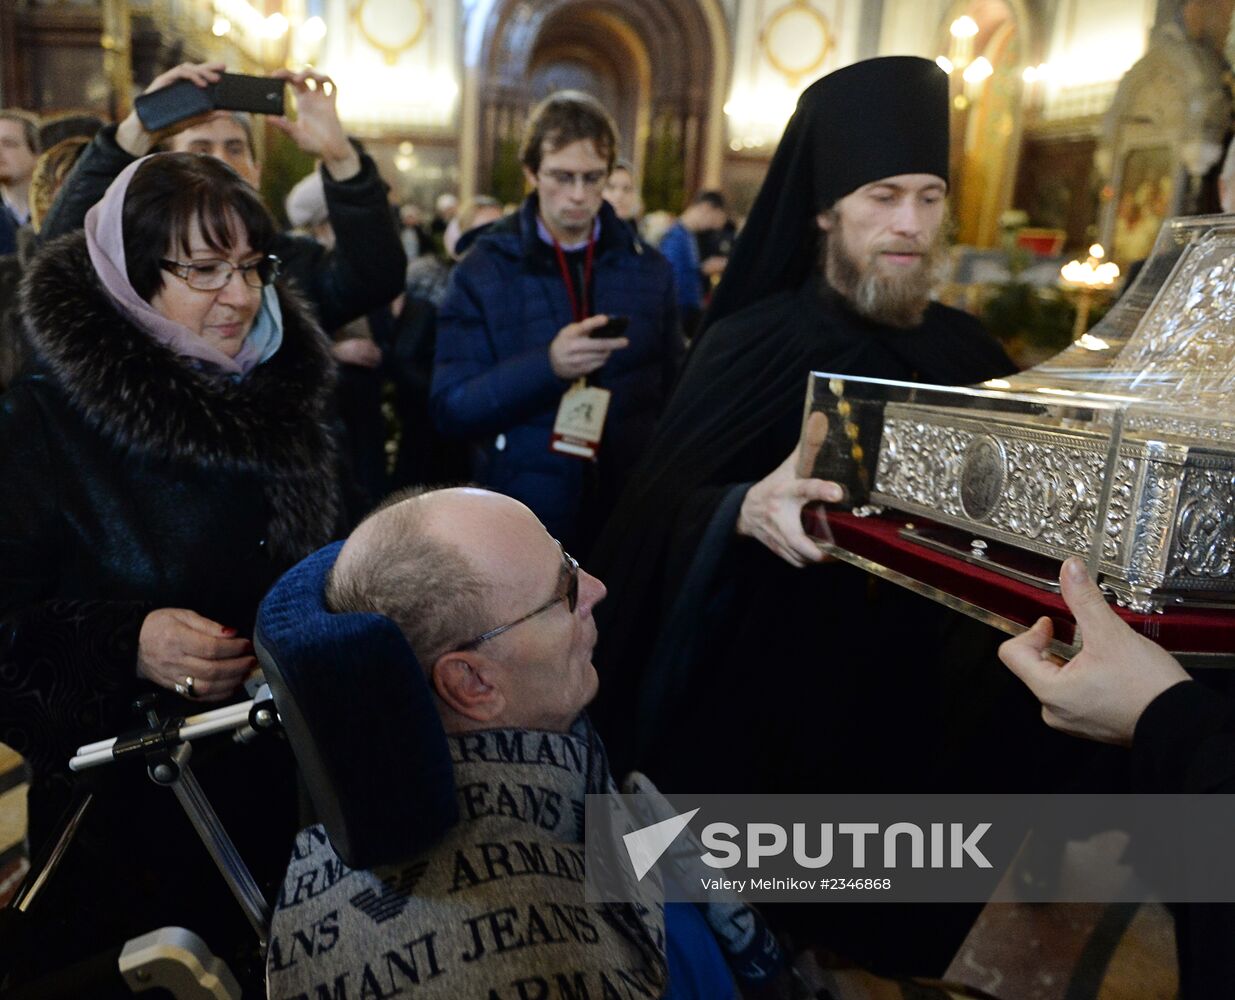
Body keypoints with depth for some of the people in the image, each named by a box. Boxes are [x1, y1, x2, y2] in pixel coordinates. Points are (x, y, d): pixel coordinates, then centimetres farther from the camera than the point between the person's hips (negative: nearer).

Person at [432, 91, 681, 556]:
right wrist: (546, 365, -24)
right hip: (521, 516, -2)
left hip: (630, 515, 2)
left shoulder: (648, 269, 3)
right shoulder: (485, 269, -5)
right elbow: (450, 409, -10)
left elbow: (672, 391, 6)